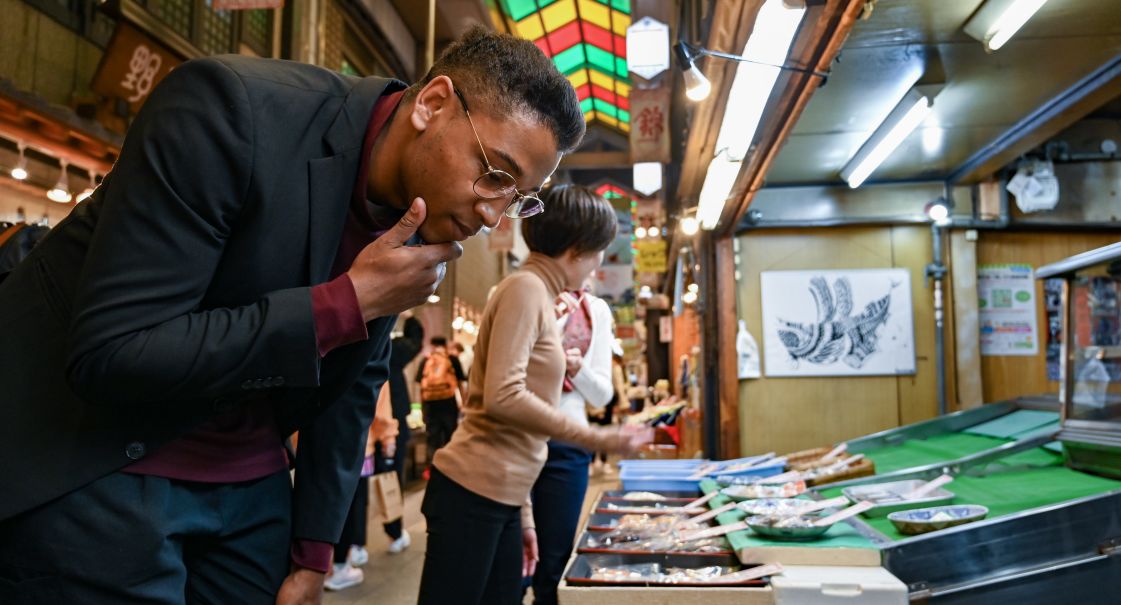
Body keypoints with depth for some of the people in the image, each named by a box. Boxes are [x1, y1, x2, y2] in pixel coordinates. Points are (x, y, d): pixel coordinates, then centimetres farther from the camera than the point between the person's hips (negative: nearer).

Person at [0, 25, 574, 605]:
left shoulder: (426, 221, -5)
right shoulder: (236, 109, -25)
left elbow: (354, 378, 5)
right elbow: (105, 354, -27)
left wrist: (313, 551, 5)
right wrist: (345, 303, -28)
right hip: (82, 463, -5)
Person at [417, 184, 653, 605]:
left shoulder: (540, 296, 16)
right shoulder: (525, 288, -11)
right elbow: (502, 397, -22)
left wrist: (522, 514, 18)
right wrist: (597, 439, -15)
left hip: (502, 500, 9)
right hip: (472, 494, -9)